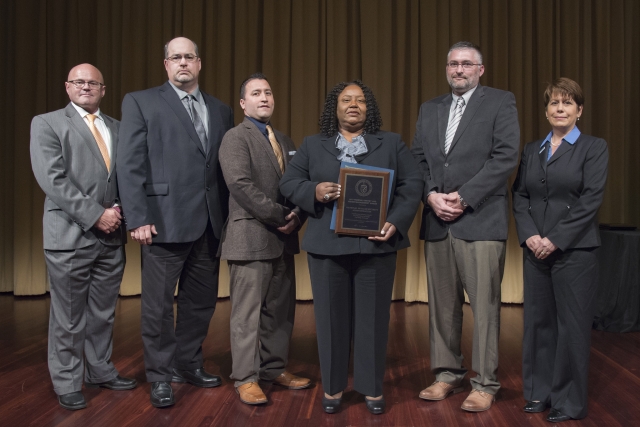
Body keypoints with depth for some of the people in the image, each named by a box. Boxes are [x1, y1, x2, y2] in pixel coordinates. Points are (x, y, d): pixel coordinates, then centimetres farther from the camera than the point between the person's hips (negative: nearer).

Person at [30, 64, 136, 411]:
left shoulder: (117, 128, 15)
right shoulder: (47, 123, 0)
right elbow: (52, 179, -11)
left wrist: (119, 210, -7)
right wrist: (95, 215, -17)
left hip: (111, 235, 5)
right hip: (70, 235, -4)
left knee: (103, 313, 13)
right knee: (69, 317, 4)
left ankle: (100, 372, 27)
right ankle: (67, 384, 18)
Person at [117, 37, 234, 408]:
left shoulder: (221, 110, 15)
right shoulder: (140, 102, 2)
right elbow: (130, 164, -5)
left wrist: (229, 218, 4)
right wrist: (138, 219, -13)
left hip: (209, 223, 5)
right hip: (164, 221, -4)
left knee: (201, 301, 13)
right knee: (159, 304, 4)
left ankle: (189, 364, 30)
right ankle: (160, 376, 19)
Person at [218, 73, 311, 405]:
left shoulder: (285, 141, 18)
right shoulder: (236, 137, -4)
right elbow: (241, 184, -17)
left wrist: (297, 217, -7)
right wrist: (280, 216, -17)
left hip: (283, 237, 7)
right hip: (251, 236, -7)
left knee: (281, 310, 11)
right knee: (248, 312, -1)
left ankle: (275, 368, 23)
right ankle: (246, 378, 8)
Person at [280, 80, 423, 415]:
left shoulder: (392, 143, 10)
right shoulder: (312, 145, 12)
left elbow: (412, 185, 3)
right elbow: (288, 182, 7)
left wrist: (396, 223, -12)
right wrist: (314, 192, -14)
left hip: (376, 244, 0)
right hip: (328, 244, 1)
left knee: (373, 318, 5)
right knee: (331, 318, 6)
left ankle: (372, 388, 18)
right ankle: (332, 386, 20)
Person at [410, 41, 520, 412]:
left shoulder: (501, 102, 2)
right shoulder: (430, 109, 18)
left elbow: (506, 156, -8)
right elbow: (418, 159, 12)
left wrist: (463, 197, -13)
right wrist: (432, 195, -6)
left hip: (480, 220, -5)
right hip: (437, 221, 5)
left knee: (485, 305, -2)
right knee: (443, 305, 10)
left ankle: (485, 384, 9)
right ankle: (448, 374, 22)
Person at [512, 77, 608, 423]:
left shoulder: (594, 147, -1)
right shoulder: (531, 150, 13)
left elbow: (591, 199, -10)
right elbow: (519, 196, 7)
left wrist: (555, 239, -15)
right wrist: (530, 235, -9)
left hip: (574, 249, -4)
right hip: (535, 249, 4)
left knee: (572, 324, 1)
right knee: (538, 321, 8)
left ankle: (569, 401, 14)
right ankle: (539, 392, 21)